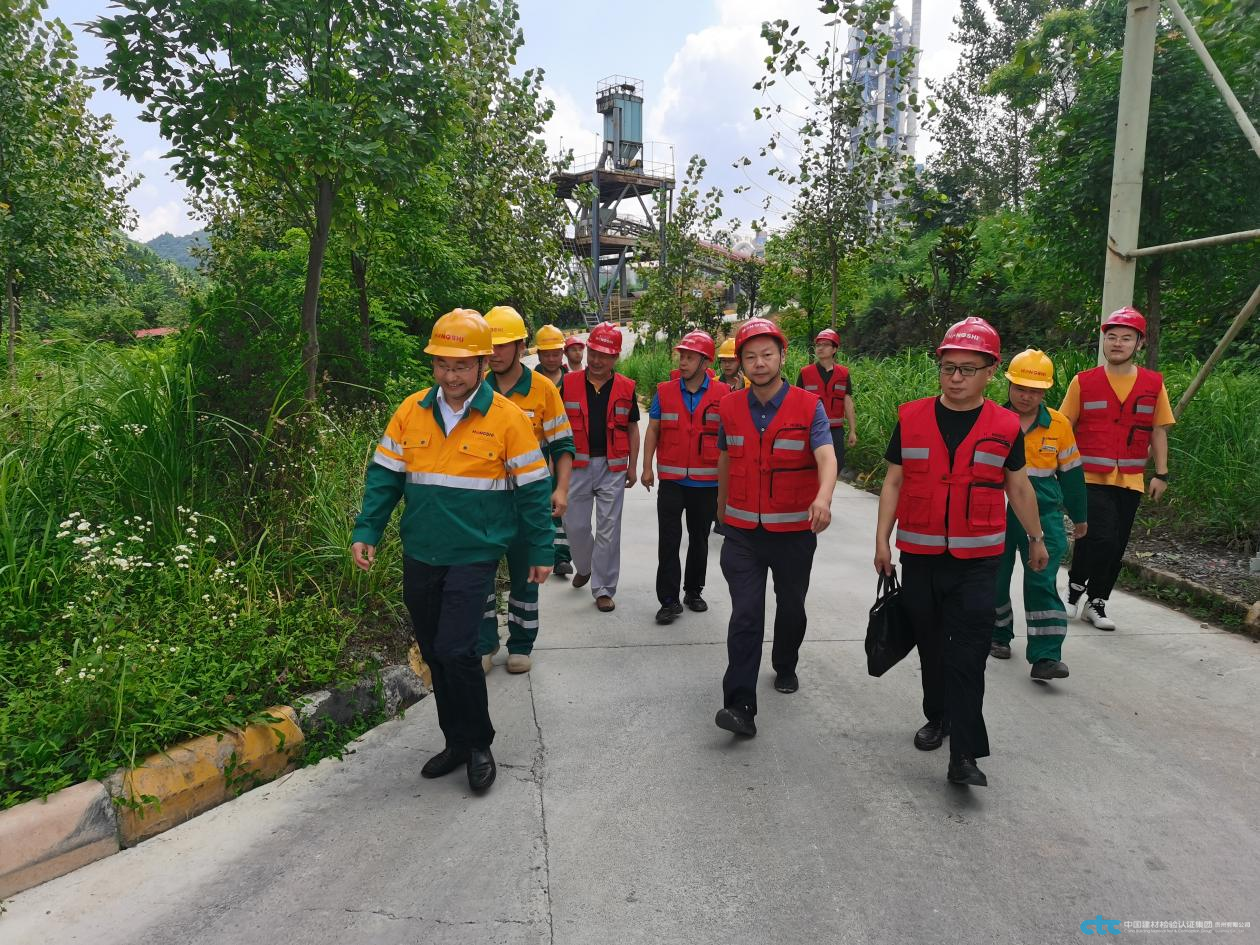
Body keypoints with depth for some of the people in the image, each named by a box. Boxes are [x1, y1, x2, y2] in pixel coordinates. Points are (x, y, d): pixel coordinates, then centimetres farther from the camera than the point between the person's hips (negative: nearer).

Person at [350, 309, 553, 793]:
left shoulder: (507, 417, -8)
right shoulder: (411, 411, 2)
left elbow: (533, 489, -2)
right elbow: (383, 476, 8)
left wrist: (541, 552, 0)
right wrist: (365, 532, 0)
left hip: (473, 557, -4)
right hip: (419, 557, 5)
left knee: (455, 650, -12)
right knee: (434, 654, 13)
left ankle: (478, 744, 12)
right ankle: (457, 742, 31)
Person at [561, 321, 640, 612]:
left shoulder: (625, 387, 2)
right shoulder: (569, 383, 1)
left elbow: (632, 428, 9)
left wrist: (633, 466, 6)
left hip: (613, 466, 0)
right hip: (577, 465, 1)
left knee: (608, 529, 2)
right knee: (575, 524, 7)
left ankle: (603, 588, 13)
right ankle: (584, 566, 37)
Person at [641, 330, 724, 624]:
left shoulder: (723, 394, -3)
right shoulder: (664, 392, 1)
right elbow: (653, 431, 5)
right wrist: (647, 467, -1)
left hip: (706, 482, 0)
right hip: (671, 481, 0)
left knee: (699, 539, 14)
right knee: (668, 541, -1)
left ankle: (694, 591, 31)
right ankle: (669, 600, 6)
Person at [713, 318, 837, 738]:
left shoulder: (808, 406, -9)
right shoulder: (730, 407, 1)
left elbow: (826, 457, -24)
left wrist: (823, 497, -44)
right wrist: (723, 504, 25)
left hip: (794, 531, -1)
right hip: (742, 530, 1)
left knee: (791, 607, 17)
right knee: (745, 613, -8)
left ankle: (785, 667, 45)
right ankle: (740, 705, -6)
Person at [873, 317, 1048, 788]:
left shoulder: (1006, 426, 0)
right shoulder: (911, 418, 0)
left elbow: (1019, 488, 12)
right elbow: (893, 482, 4)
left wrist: (1036, 538, 20)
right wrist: (882, 539, 1)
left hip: (977, 560, -1)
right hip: (919, 555, 2)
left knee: (967, 655, -6)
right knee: (931, 646, 15)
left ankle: (964, 755, -1)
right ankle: (937, 718, 36)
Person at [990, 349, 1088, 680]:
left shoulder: (1059, 424, 0)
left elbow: (1071, 473, 11)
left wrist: (1078, 516, 18)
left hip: (1044, 515, 0)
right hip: (997, 513, 0)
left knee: (1042, 583, -9)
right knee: (995, 579, 12)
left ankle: (1046, 656, -8)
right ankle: (999, 635, 35)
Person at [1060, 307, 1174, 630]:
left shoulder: (1153, 384, 4)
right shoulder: (1083, 382, -2)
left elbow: (1158, 431, 9)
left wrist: (1161, 474, 5)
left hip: (1130, 481, 3)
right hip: (1091, 478, -3)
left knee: (1116, 548, 9)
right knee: (1101, 538, -16)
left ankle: (1096, 602, 27)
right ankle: (1076, 584, 12)